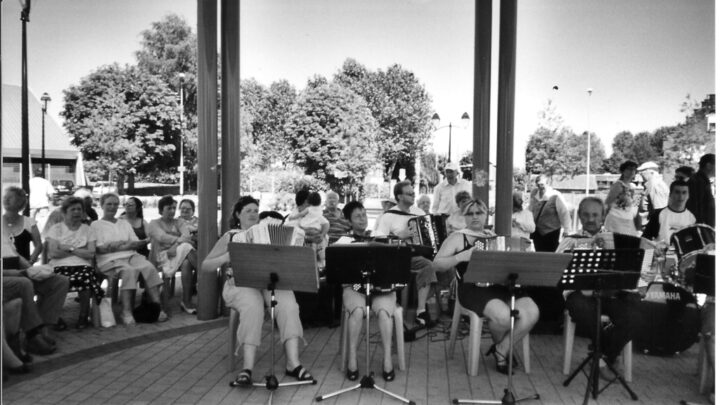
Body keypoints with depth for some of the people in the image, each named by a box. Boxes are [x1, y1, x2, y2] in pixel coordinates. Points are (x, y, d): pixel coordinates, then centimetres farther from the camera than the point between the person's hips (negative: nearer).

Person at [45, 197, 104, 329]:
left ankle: (83, 316, -15)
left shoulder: (88, 230, 15)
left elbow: (91, 254, 1)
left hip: (82, 267, 1)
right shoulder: (56, 229, 12)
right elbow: (53, 253, -3)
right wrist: (80, 251, -1)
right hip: (60, 267, 0)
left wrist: (70, 248, -4)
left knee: (85, 278, -35)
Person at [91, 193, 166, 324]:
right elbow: (99, 249, -1)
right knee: (129, 270, -37)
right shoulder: (96, 225, 13)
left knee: (149, 267, -28)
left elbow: (136, 243, 17)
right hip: (110, 260, -4)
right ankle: (126, 312, -38)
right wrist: (121, 246, -13)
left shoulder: (124, 223, 28)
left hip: (131, 256, 4)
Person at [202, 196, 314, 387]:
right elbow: (205, 266, 14)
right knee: (252, 307, -37)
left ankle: (293, 363, -33)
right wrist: (225, 258, -5)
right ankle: (247, 368, -37)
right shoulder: (230, 236, 16)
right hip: (242, 283, -2)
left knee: (288, 305, -31)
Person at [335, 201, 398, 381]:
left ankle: (387, 360, -23)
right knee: (357, 309, -33)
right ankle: (352, 360, -21)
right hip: (354, 288, -1)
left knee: (383, 310, -31)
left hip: (382, 287, 1)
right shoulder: (343, 241, 9)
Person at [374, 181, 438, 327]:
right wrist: (398, 236, -21)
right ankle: (421, 311, -23)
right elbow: (376, 238, -12)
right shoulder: (389, 216, -3)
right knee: (428, 265, -32)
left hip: (423, 253, 6)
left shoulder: (418, 211, 16)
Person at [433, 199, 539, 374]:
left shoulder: (494, 237, 19)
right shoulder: (458, 237, 4)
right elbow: (437, 263, -4)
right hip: (473, 289, -5)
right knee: (504, 315, -32)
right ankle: (497, 341, 7)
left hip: (501, 286, 5)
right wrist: (462, 256, -18)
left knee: (532, 311, -21)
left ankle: (502, 350, 0)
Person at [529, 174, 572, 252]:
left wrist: (566, 230, -9)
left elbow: (564, 213, -12)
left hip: (552, 231, -4)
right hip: (537, 231, 5)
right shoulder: (533, 194, -2)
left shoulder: (555, 196, -17)